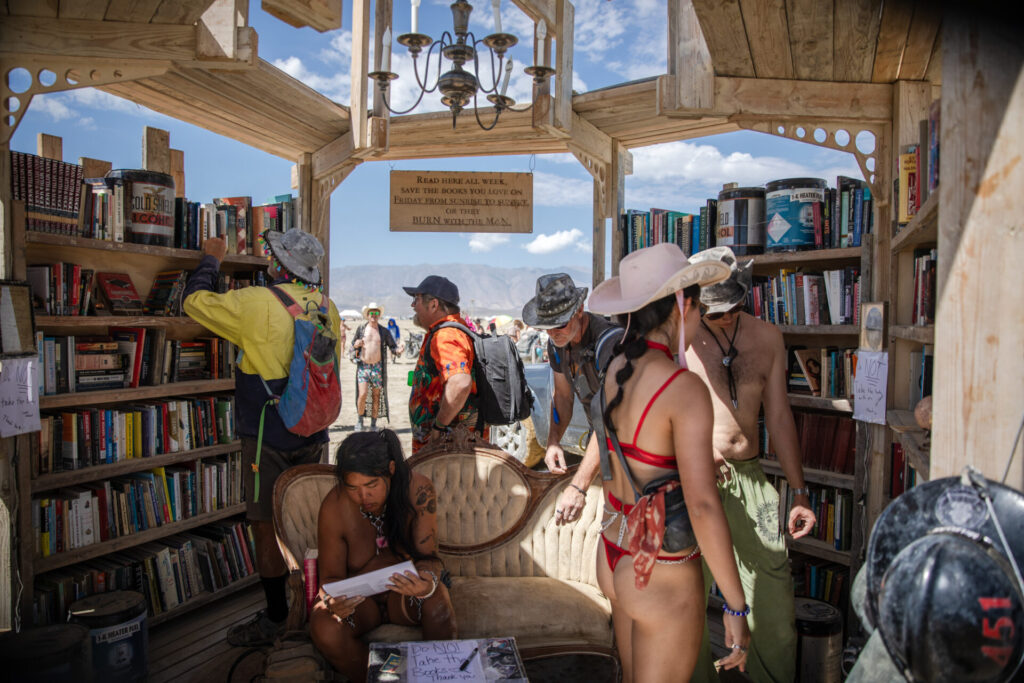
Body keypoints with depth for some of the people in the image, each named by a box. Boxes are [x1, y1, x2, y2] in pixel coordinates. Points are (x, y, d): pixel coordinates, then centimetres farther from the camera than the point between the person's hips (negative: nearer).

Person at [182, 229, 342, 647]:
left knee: (265, 525, 3)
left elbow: (195, 301, -3)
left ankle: (275, 619, 13)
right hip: (313, 433, 7)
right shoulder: (326, 307, 4)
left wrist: (211, 260, 11)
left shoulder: (257, 304, -16)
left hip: (268, 436, -7)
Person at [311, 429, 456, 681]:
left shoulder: (418, 490, -22)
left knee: (437, 600, -33)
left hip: (405, 591, 0)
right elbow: (331, 576, -12)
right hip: (359, 598, 1)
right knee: (324, 630, -30)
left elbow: (427, 556, -20)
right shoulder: (334, 508, -20)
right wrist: (335, 603, -36)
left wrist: (427, 582, -44)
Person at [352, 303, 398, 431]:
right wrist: (356, 345, -11)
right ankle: (360, 421, 8)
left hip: (377, 368, 1)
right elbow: (352, 345, 12)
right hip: (363, 367, -1)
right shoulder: (361, 329, 5)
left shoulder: (384, 331, 6)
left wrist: (398, 350, -18)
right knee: (362, 394, -12)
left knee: (376, 396, 4)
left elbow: (392, 346, 5)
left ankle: (373, 424, 15)